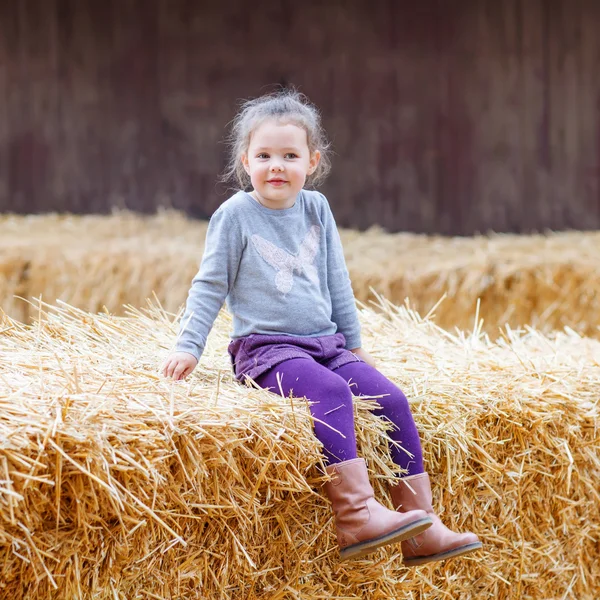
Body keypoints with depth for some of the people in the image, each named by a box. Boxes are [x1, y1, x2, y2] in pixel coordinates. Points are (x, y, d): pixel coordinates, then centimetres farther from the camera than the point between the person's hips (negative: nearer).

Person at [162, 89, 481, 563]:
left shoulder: (317, 209, 11)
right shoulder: (235, 215, -2)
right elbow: (211, 286, 1)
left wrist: (354, 342, 20)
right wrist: (188, 345, -8)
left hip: (327, 343, 6)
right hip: (265, 347, -6)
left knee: (392, 398, -12)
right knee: (332, 392, -33)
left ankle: (421, 529, -8)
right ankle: (357, 516, -38)